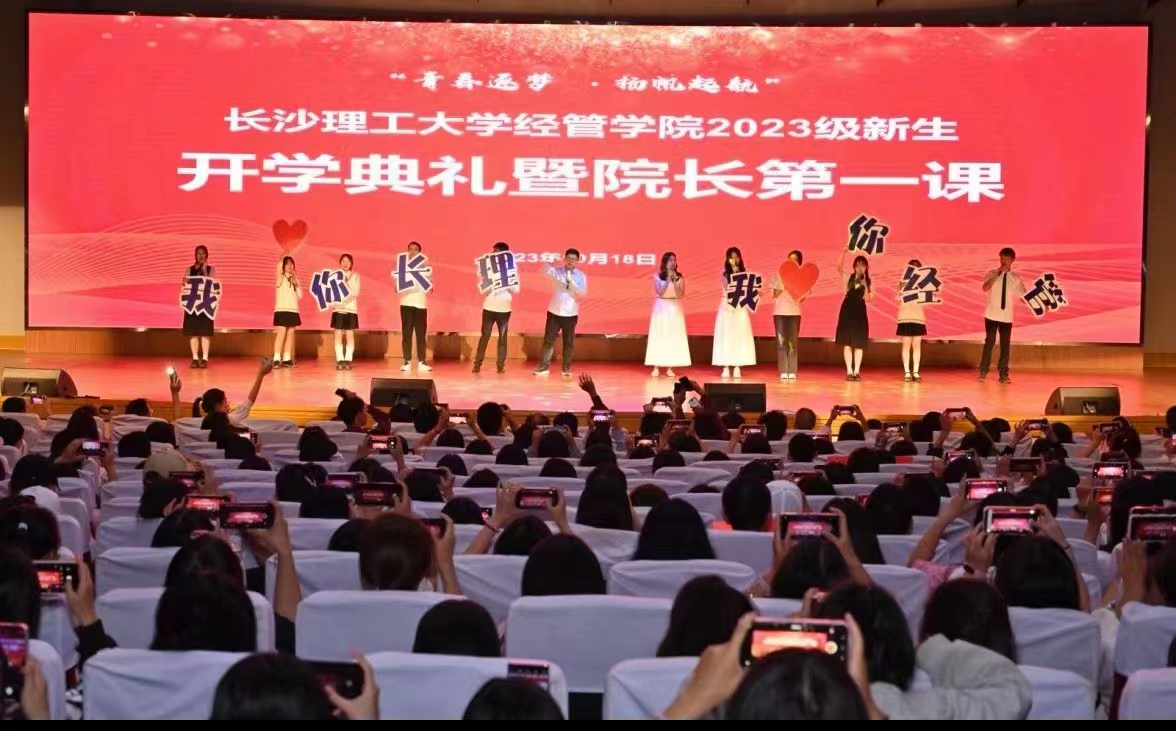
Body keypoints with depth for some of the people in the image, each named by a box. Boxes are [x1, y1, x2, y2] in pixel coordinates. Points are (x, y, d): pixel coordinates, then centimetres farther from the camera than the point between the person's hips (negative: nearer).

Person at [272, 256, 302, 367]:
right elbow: (279, 266, -21)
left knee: (290, 334, 4)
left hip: (293, 310, 5)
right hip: (282, 309, -5)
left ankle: (287, 359, 6)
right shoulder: (280, 277, 1)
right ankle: (277, 359, -15)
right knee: (281, 333, -13)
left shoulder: (294, 278, 15)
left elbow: (300, 296, 9)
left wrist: (296, 284, -3)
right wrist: (283, 255, -21)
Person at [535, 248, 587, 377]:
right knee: (548, 340, 0)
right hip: (554, 312, 0)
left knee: (569, 342, 5)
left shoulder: (581, 276, 1)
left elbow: (583, 294, -7)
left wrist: (571, 283, -18)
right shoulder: (556, 271, 1)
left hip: (571, 314, 0)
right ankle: (544, 366, 7)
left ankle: (566, 368, 16)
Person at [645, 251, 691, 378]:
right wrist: (668, 279, -14)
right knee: (659, 336, -2)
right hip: (661, 308, -2)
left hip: (675, 309, 2)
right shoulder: (657, 276, 0)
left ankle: (670, 368, 4)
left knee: (673, 337, 0)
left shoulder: (680, 277, 4)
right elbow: (660, 292, -12)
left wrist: (675, 281, -13)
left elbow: (681, 294, -6)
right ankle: (656, 367, 1)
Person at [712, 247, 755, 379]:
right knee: (726, 336, -3)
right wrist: (734, 274, -15)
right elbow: (727, 288, -12)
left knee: (739, 336, -2)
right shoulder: (725, 274, 2)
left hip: (740, 307, 2)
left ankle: (737, 367, 0)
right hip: (727, 306, -2)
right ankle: (726, 367, -2)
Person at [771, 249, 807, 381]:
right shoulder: (779, 274, 7)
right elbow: (774, 294, 2)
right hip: (779, 311, 0)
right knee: (781, 342, -5)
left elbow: (801, 298, 5)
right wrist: (782, 287, -15)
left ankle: (792, 372, -5)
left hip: (794, 312, 0)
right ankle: (783, 372, -6)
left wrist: (803, 294, -17)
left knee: (793, 342, -4)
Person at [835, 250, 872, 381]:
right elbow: (839, 267, -13)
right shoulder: (848, 278, 4)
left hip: (860, 312, 0)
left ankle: (857, 371, 7)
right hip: (847, 311, 0)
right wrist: (844, 252, -22)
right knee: (847, 342, -1)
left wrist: (865, 286, -16)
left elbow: (868, 299, -5)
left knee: (858, 343, 1)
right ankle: (849, 371, 3)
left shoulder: (868, 281, 5)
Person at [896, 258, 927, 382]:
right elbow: (899, 298, -7)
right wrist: (902, 287, -21)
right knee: (906, 345, 0)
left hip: (918, 317, 2)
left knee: (917, 345, 3)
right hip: (905, 317, -2)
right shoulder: (903, 281, 2)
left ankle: (916, 372, 4)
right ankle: (907, 372, 1)